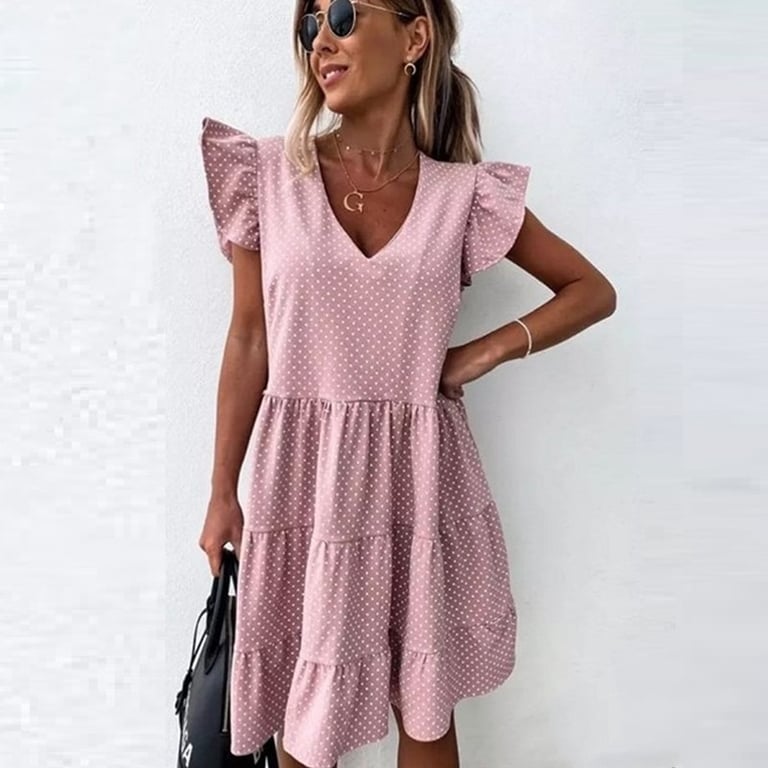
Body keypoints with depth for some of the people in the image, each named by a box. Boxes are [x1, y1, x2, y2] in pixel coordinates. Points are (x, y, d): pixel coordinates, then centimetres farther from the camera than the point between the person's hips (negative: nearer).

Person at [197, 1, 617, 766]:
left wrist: (490, 349, -5)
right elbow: (249, 341, 2)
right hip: (306, 478, 0)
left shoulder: (463, 192, -1)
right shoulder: (270, 174, -1)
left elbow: (593, 291, 8)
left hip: (419, 478, 0)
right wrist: (222, 492, 2)